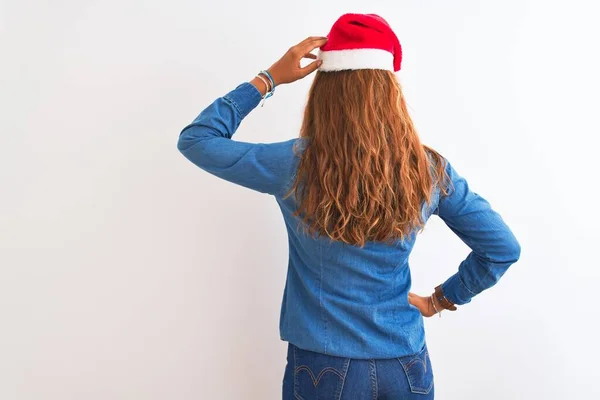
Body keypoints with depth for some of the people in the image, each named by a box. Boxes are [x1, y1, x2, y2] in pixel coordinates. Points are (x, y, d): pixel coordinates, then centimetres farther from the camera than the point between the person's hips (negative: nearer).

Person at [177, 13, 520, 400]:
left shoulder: (296, 165, -17)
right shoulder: (429, 169, -9)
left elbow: (195, 139, -4)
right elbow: (504, 248, -1)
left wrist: (269, 79, -4)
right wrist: (441, 299, 7)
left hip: (324, 369, -2)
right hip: (407, 366, 3)